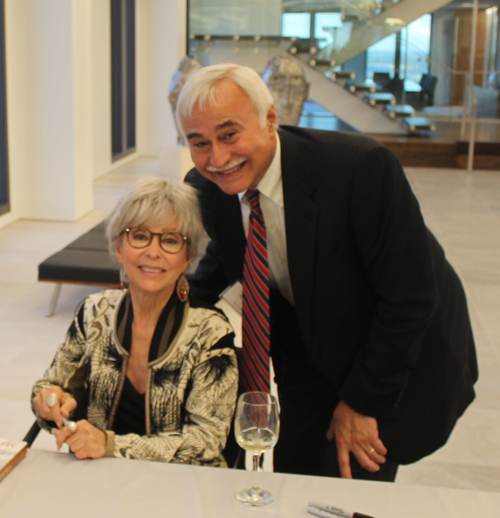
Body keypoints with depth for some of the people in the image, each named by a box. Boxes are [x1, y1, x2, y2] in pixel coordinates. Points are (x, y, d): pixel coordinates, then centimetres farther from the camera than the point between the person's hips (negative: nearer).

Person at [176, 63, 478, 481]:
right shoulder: (206, 188, -13)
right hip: (308, 350, 5)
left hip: (401, 357, -5)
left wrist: (362, 402, -18)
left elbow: (411, 298, -26)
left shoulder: (361, 167, -33)